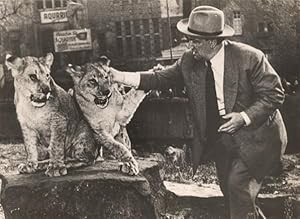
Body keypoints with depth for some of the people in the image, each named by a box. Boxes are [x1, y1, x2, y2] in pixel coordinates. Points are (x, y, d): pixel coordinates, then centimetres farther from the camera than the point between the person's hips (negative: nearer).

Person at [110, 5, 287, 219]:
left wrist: (244, 117, -26)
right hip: (222, 141, 6)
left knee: (238, 183, -22)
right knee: (233, 200, 13)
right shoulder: (189, 61, -5)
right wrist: (120, 76, -12)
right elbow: (160, 78, -2)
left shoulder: (249, 57, -19)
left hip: (255, 137, -5)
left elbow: (274, 94, -16)